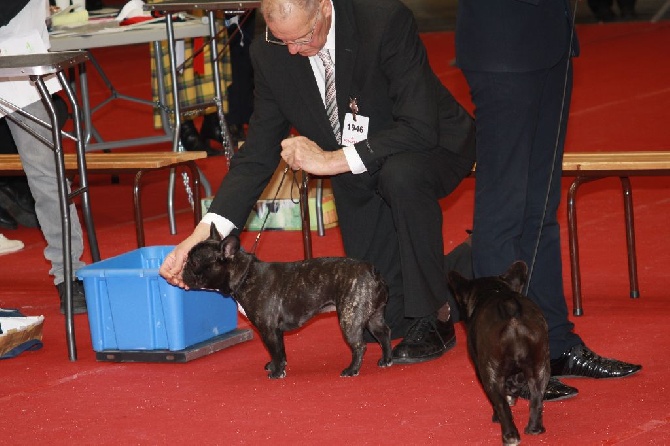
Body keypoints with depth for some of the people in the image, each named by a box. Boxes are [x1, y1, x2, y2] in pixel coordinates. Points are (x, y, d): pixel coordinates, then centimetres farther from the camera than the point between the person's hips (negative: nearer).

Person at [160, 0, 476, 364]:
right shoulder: (270, 54, -14)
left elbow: (420, 129, -33)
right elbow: (258, 152, -9)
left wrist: (332, 160, -34)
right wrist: (207, 230, -22)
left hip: (430, 148, -5)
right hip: (359, 178, 5)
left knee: (402, 174, -40)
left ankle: (435, 318, -21)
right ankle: (458, 265, 31)